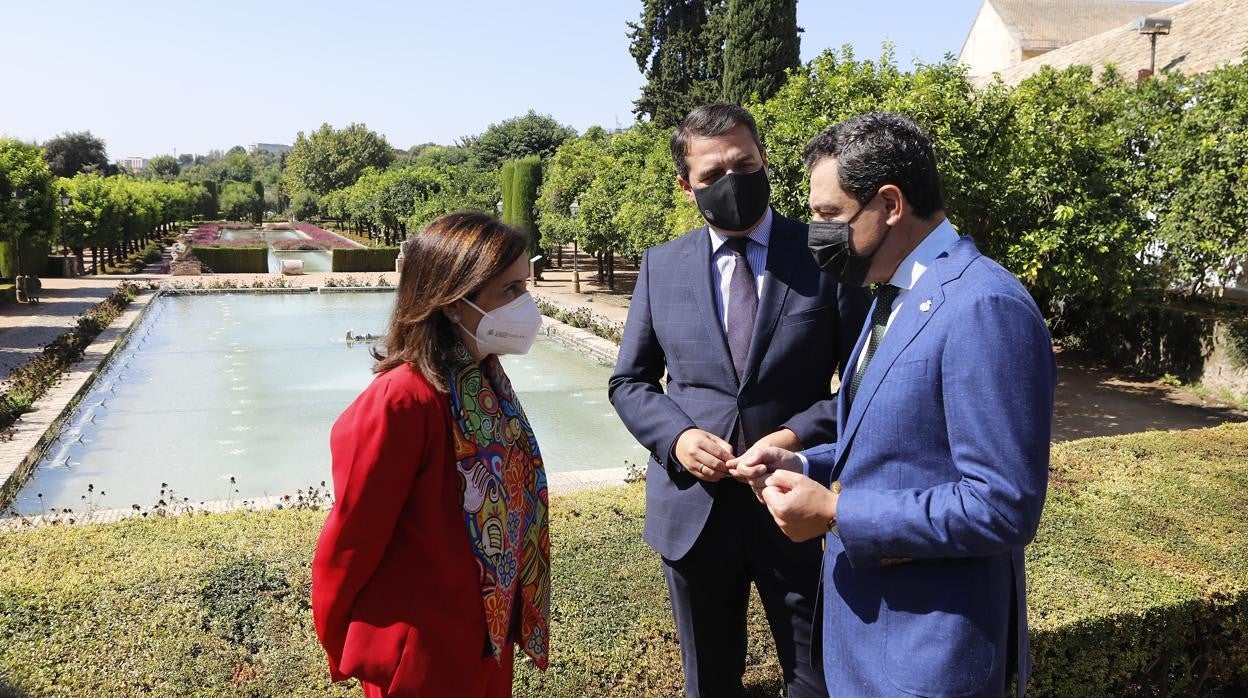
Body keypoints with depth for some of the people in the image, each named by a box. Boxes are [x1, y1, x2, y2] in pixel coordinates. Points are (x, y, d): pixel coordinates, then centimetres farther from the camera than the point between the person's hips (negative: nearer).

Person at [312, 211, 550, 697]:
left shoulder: (487, 381, -2)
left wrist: (506, 619, 13)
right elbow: (352, 538, -17)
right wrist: (341, 645, -3)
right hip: (422, 658, -7)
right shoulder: (404, 400, -27)